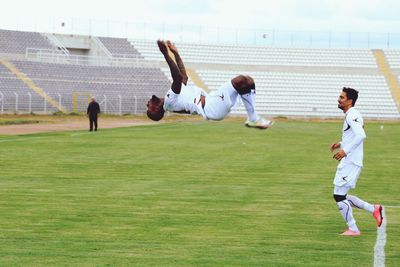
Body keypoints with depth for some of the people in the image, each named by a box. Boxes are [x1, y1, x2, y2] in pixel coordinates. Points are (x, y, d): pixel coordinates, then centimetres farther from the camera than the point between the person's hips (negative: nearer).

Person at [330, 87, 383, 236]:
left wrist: (345, 150, -28)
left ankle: (353, 229, 0)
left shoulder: (352, 115, -15)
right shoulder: (350, 116, 17)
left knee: (339, 195, -7)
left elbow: (361, 135, -29)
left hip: (351, 163, -10)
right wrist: (341, 144, 19)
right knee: (341, 196, 14)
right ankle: (374, 209, 15)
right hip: (348, 162, 10)